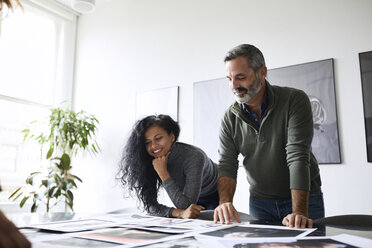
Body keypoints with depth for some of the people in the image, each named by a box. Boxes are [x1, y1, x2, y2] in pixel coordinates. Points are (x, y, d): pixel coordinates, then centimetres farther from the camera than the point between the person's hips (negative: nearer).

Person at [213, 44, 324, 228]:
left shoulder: (294, 100, -18)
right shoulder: (230, 118, -7)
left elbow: (298, 157, -27)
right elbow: (227, 164, -10)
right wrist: (225, 201, -30)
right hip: (259, 202, 3)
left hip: (304, 199, -2)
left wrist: (299, 212, -34)